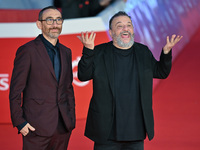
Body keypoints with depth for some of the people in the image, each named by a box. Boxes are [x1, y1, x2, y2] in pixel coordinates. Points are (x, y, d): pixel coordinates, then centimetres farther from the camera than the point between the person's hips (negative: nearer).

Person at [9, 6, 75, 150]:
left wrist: (71, 117, 12)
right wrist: (19, 122, -10)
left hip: (63, 126, 6)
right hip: (37, 127, -6)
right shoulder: (27, 51, -5)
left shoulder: (66, 52, 14)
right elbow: (16, 90, -6)